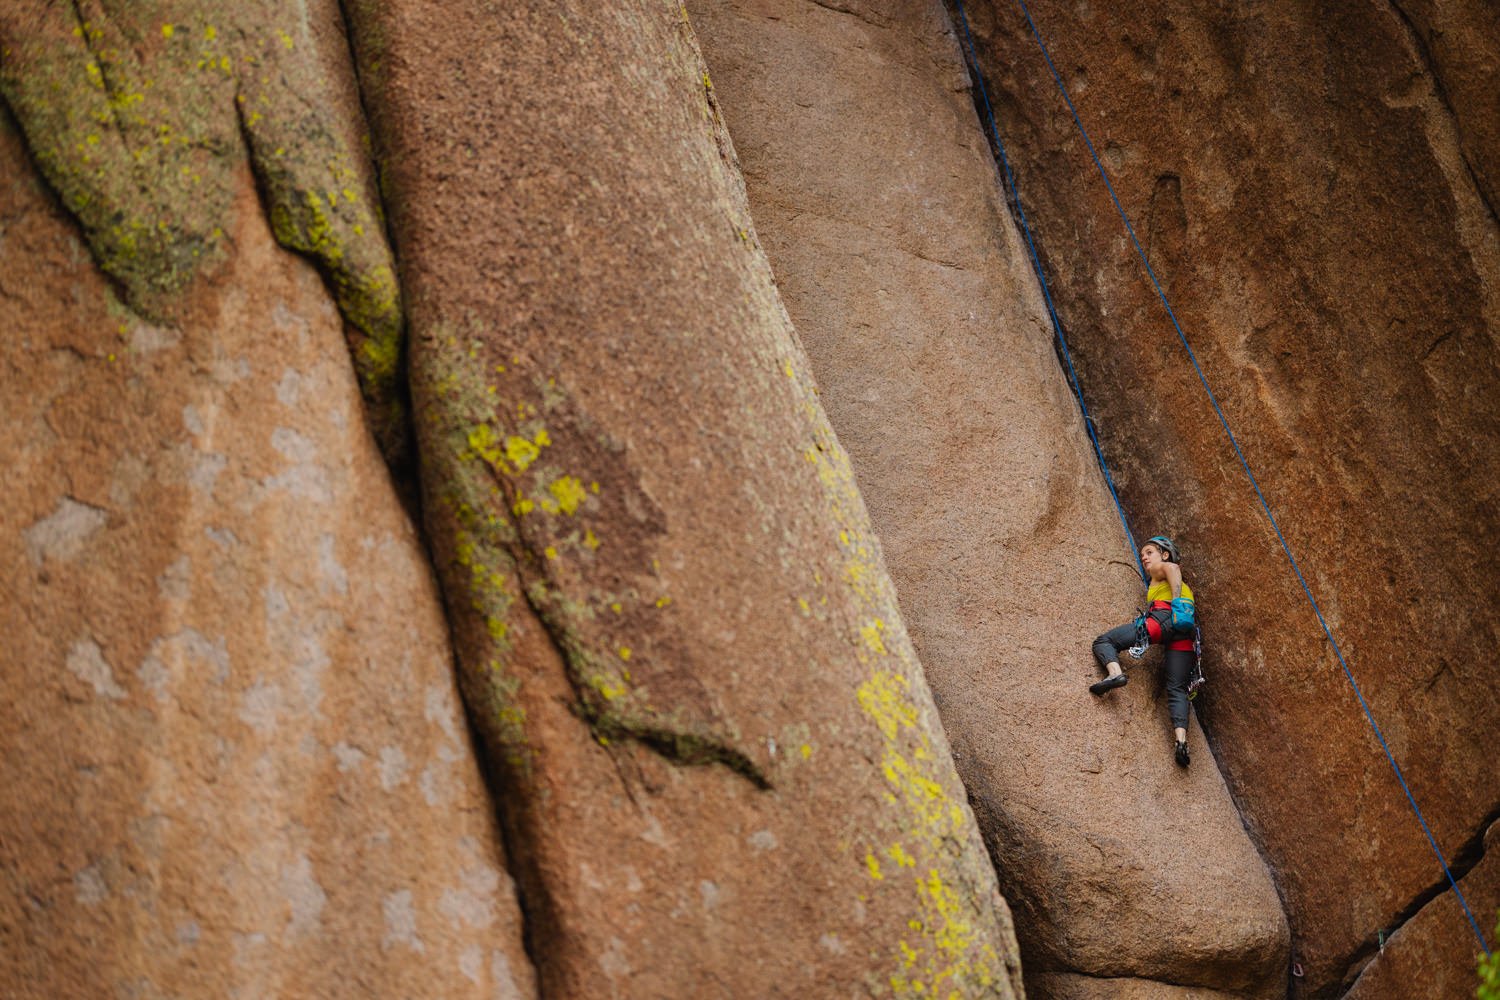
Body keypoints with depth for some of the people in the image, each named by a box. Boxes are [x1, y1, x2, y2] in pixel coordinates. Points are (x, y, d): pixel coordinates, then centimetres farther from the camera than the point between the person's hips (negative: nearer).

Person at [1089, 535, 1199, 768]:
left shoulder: (1161, 569, 19)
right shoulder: (1183, 583, 43)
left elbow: (1172, 568, -3)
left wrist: (1176, 603, -12)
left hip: (1164, 618, -6)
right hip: (1186, 635, 6)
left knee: (1104, 641, 2)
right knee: (1177, 689, -2)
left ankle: (1115, 673, -29)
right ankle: (1181, 740, -24)